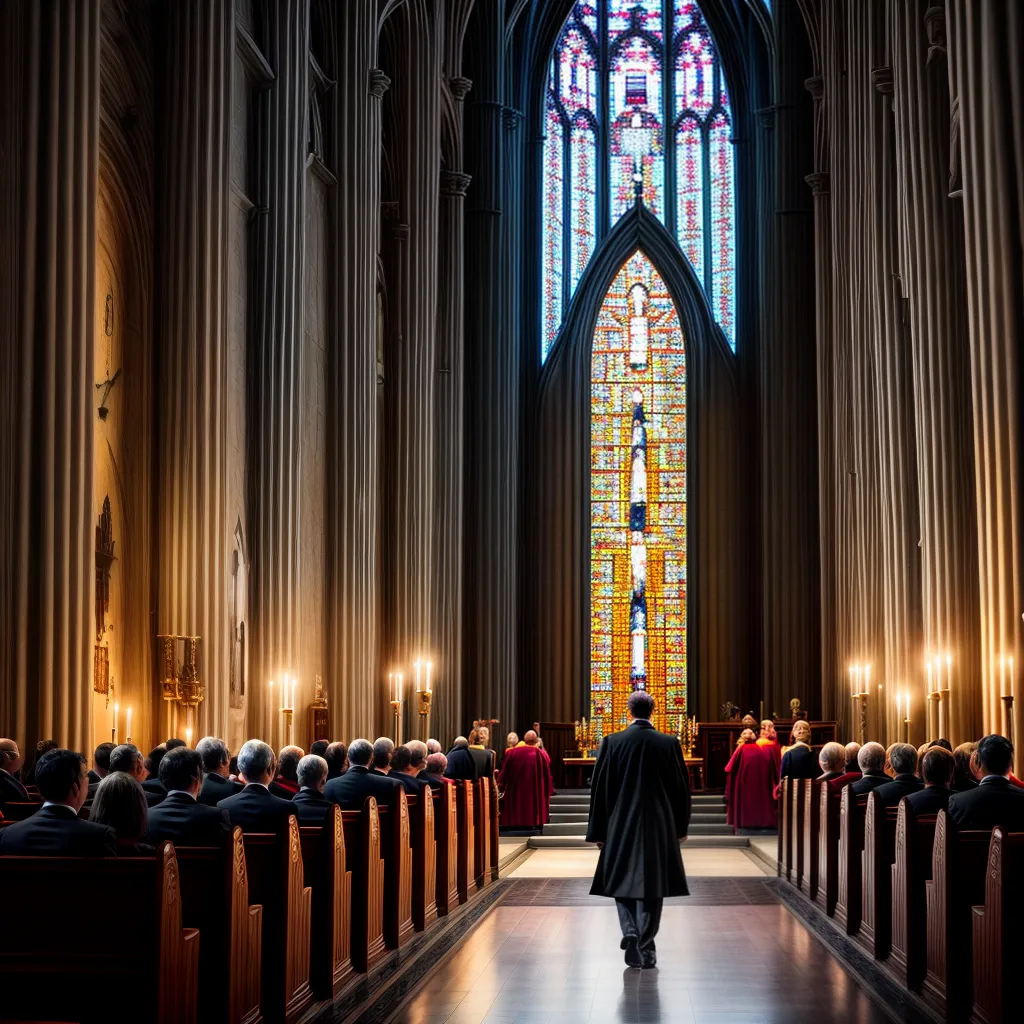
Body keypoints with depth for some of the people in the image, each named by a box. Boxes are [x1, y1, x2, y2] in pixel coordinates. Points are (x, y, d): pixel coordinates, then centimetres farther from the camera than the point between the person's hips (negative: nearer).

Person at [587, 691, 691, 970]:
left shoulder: (612, 742, -5)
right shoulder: (669, 743, -4)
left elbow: (600, 788, -3)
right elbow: (681, 787, 2)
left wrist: (598, 831, 5)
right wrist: (681, 827, 14)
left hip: (621, 826, 0)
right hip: (659, 827, 0)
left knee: (623, 882, 11)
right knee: (651, 884, 8)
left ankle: (630, 932, -11)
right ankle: (646, 948, 12)